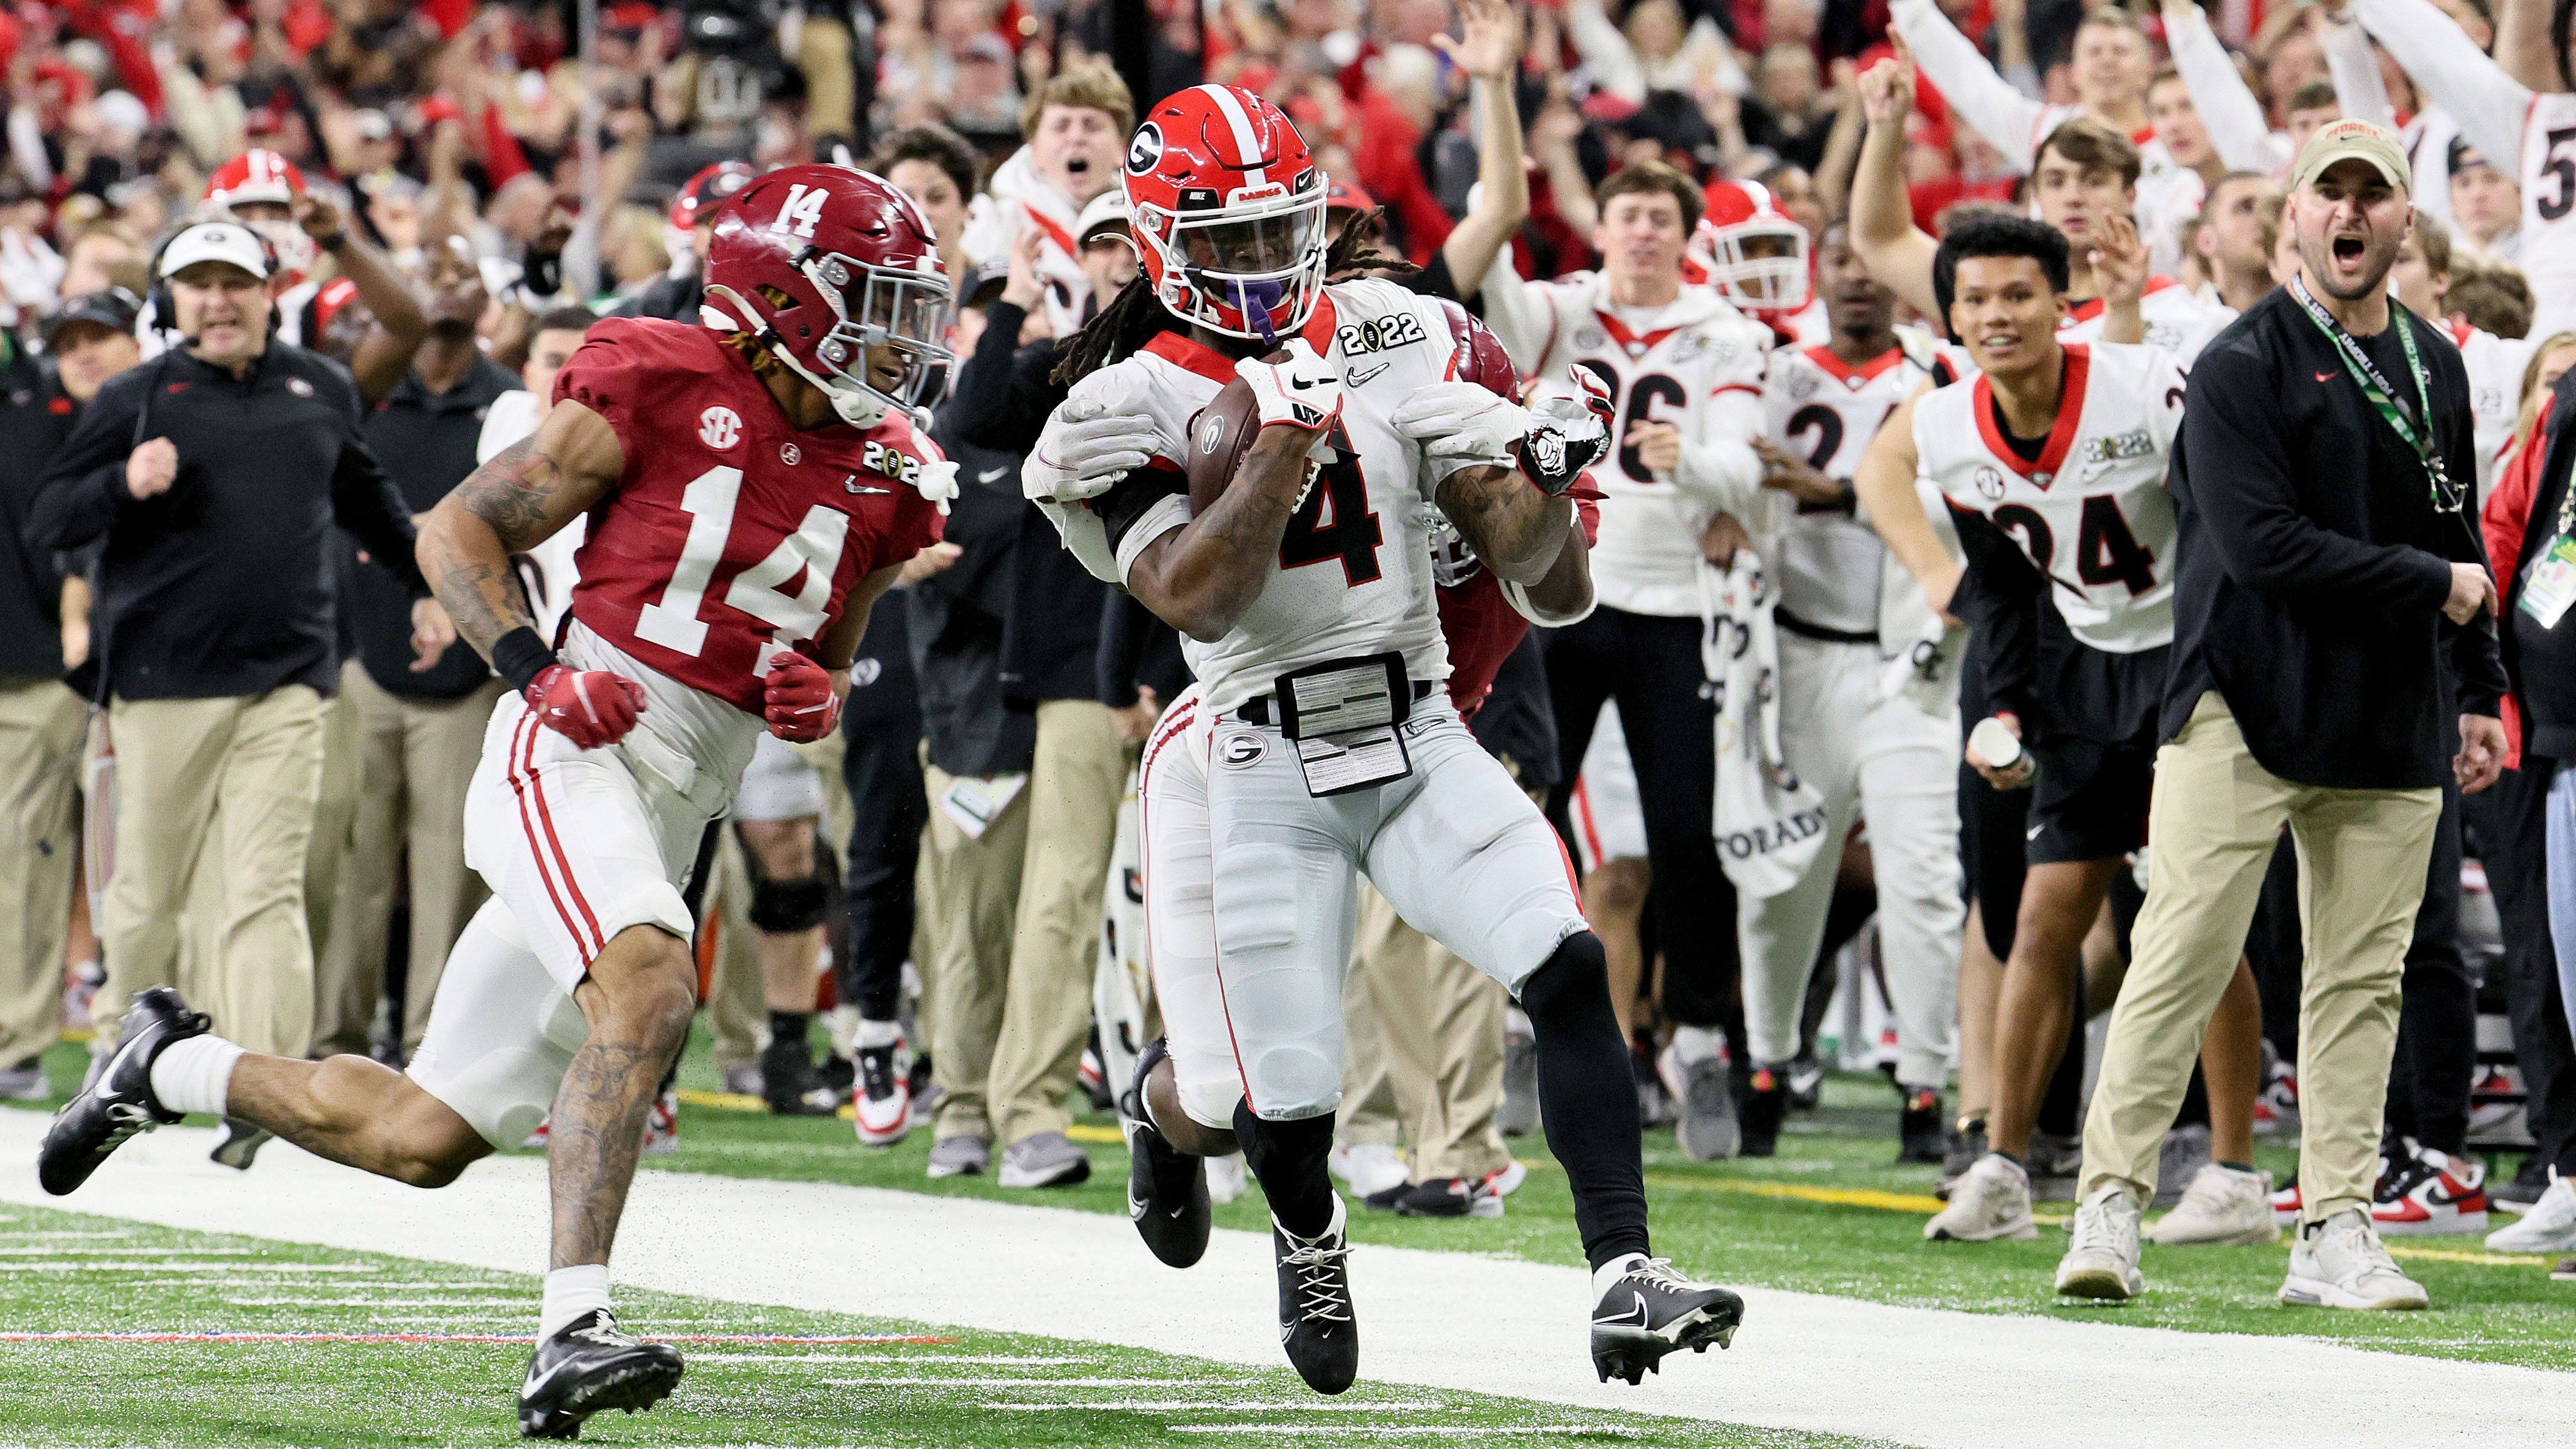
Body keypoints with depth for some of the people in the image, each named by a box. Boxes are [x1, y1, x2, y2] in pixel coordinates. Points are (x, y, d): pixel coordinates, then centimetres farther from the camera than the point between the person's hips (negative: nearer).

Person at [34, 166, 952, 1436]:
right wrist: (536, 670, -14)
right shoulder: (659, 389, -8)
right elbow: (458, 530, 0)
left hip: (671, 826, 7)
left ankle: (172, 1064, 33)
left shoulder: (883, 482, 9)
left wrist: (815, 694, 1)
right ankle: (571, 1335, -36)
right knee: (647, 990, -35)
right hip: (570, 760, -7)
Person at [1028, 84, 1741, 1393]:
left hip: (1419, 741, 3)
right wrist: (1285, 433, -25)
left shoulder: (1390, 347, 2)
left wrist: (1543, 480, -19)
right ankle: (1169, 1102, 40)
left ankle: (1624, 1280, -22)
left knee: (1569, 968, -20)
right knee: (1277, 1106, 0)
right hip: (1259, 772, -2)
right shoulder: (1131, 409, -6)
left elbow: (1544, 585, 3)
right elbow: (1201, 600, -22)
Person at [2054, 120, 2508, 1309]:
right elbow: (2263, 546, -16)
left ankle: (2336, 1232, 7)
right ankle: (2109, 1209, -7)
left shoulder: (2434, 369, 15)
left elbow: (2459, 540, 22)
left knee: (2362, 978, 4)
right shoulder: (2243, 365, -7)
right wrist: (2429, 586, -11)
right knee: (2185, 956, -10)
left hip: (2389, 725, 6)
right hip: (2244, 711, -6)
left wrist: (2477, 691, 15)